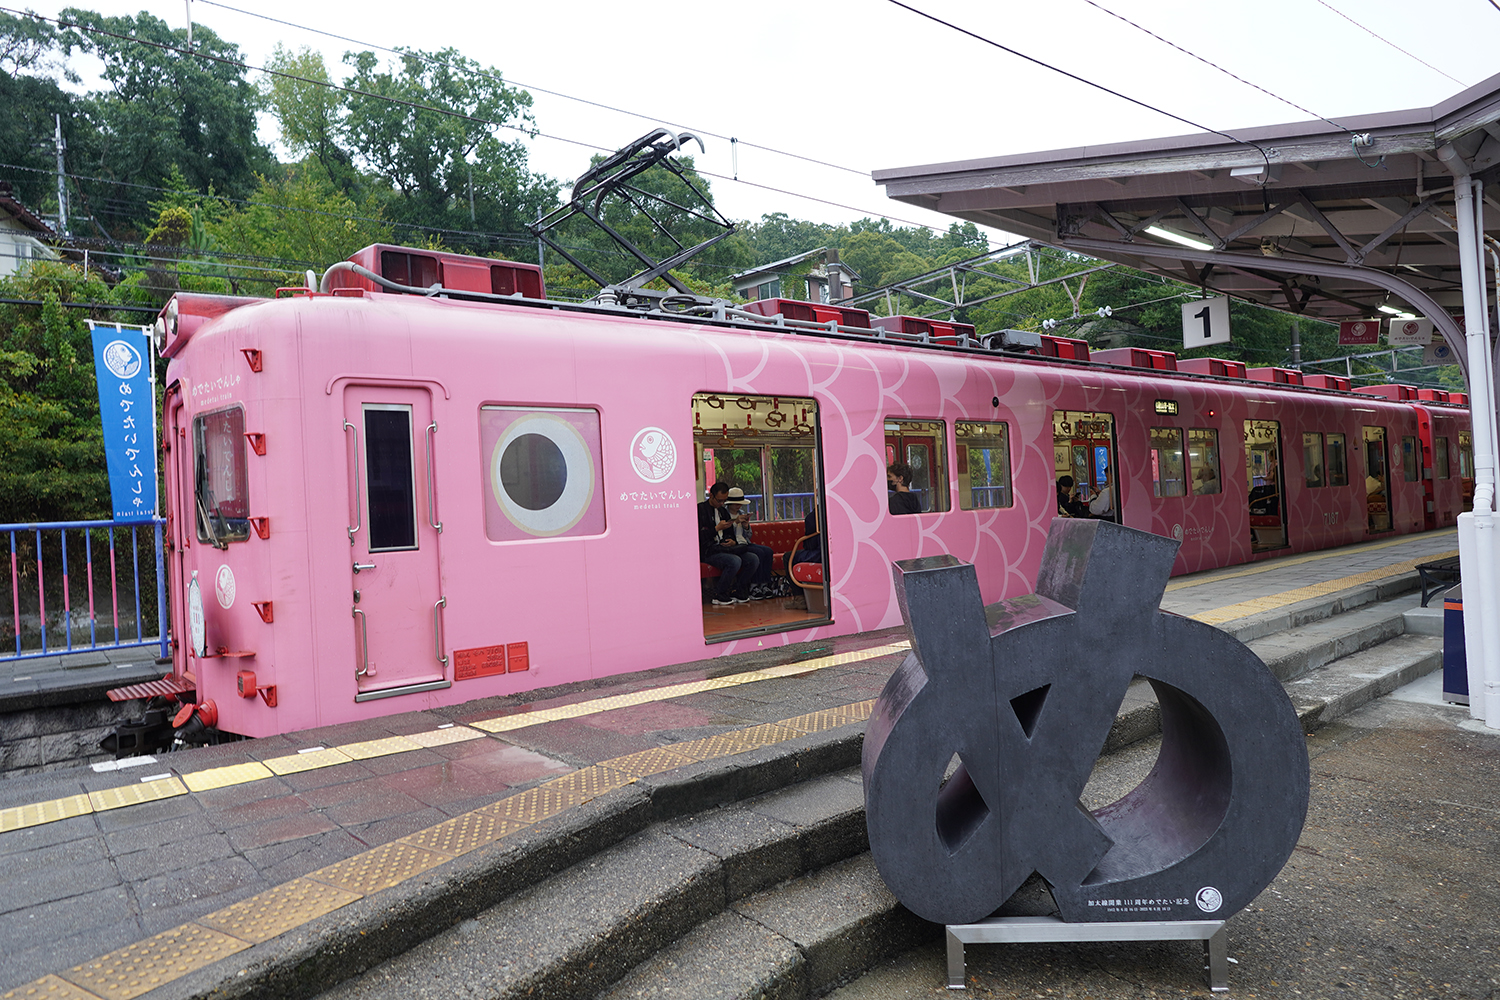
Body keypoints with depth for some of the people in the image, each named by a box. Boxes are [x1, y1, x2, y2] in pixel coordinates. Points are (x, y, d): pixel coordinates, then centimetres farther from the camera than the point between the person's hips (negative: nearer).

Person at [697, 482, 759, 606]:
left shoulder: (723, 511, 22)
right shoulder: (700, 509, -3)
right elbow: (700, 536, -12)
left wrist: (733, 541, 2)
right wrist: (717, 528, -15)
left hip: (724, 548, 8)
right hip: (708, 552, -8)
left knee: (753, 559, -11)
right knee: (735, 561, -33)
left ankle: (735, 591, 0)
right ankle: (719, 595, -15)